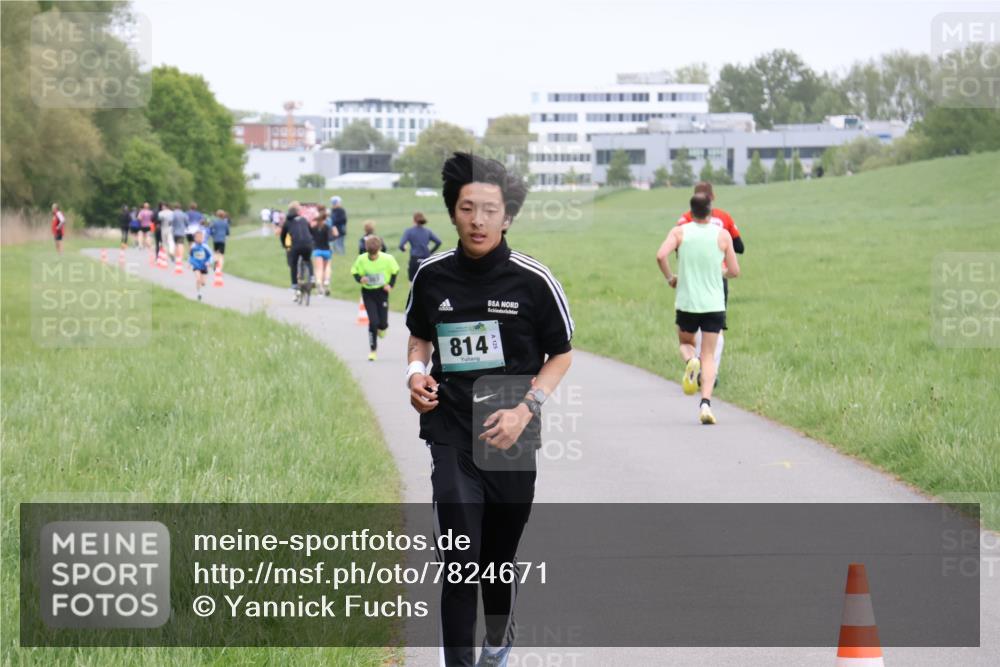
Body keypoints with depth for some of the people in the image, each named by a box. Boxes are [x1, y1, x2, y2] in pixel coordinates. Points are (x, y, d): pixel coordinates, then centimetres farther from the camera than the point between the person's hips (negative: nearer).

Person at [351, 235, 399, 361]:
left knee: (383, 322, 0)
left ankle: (382, 328, 41)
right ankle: (372, 349, 3)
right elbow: (355, 272, 0)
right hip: (368, 293, 0)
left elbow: (395, 271, 3)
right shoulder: (361, 259, -14)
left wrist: (391, 284, -8)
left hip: (382, 292, 0)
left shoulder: (387, 259, -14)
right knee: (373, 321, -10)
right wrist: (360, 279, -22)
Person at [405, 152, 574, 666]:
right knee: (460, 560, -13)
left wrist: (526, 409, -13)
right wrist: (416, 373, -4)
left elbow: (560, 355, 1)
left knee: (498, 556, 16)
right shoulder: (432, 276, -2)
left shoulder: (533, 281, -10)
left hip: (510, 439, 0)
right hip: (451, 436, 0)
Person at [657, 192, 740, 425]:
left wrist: (670, 278, -1)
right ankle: (706, 403, -15)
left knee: (685, 342, 26)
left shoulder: (679, 232, -1)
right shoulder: (722, 235, -1)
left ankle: (690, 362, -9)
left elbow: (661, 255, -17)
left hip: (686, 303, 0)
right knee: (709, 356, 4)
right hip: (713, 305, 0)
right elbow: (734, 271, 0)